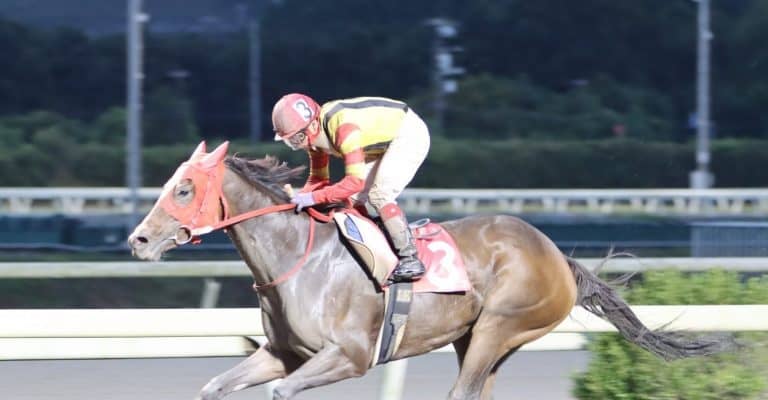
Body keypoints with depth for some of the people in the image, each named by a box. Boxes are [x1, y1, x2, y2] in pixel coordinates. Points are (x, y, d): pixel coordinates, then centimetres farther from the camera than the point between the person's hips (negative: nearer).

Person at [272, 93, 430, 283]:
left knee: (379, 195, -22)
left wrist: (314, 198, -43)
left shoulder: (343, 128, -37)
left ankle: (409, 259, -19)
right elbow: (318, 179, 3)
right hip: (384, 141, 9)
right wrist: (299, 198, -16)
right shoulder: (314, 134, -9)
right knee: (354, 199, 4)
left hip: (409, 134, -9)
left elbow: (356, 181, -42)